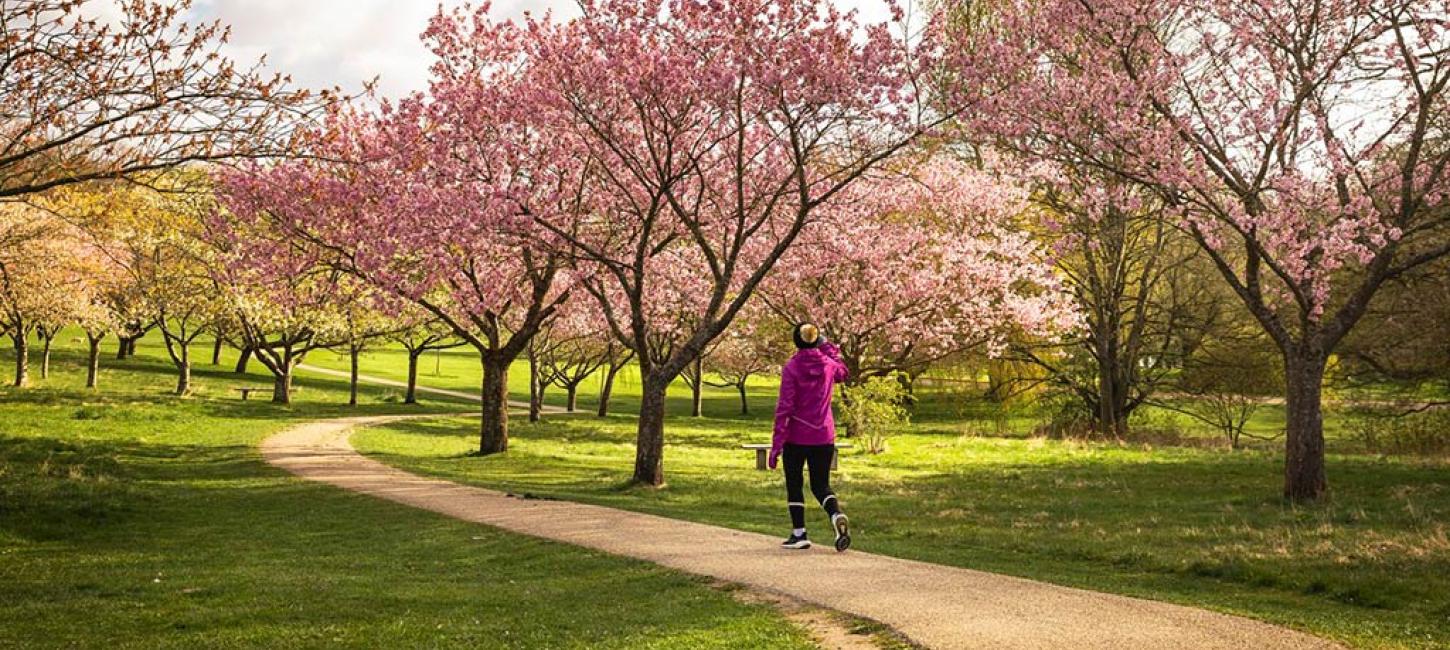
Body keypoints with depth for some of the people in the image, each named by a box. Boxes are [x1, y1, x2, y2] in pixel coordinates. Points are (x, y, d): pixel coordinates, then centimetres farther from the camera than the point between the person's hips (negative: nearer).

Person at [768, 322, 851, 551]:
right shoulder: (828, 365, 0)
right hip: (824, 436, 3)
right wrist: (826, 344, 21)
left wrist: (776, 443, -12)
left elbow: (784, 407, -14)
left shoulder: (791, 368, -12)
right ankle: (837, 516, -16)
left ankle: (799, 534, 12)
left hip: (796, 437, -3)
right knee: (821, 485, 12)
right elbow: (843, 372, 27)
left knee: (794, 484, 12)